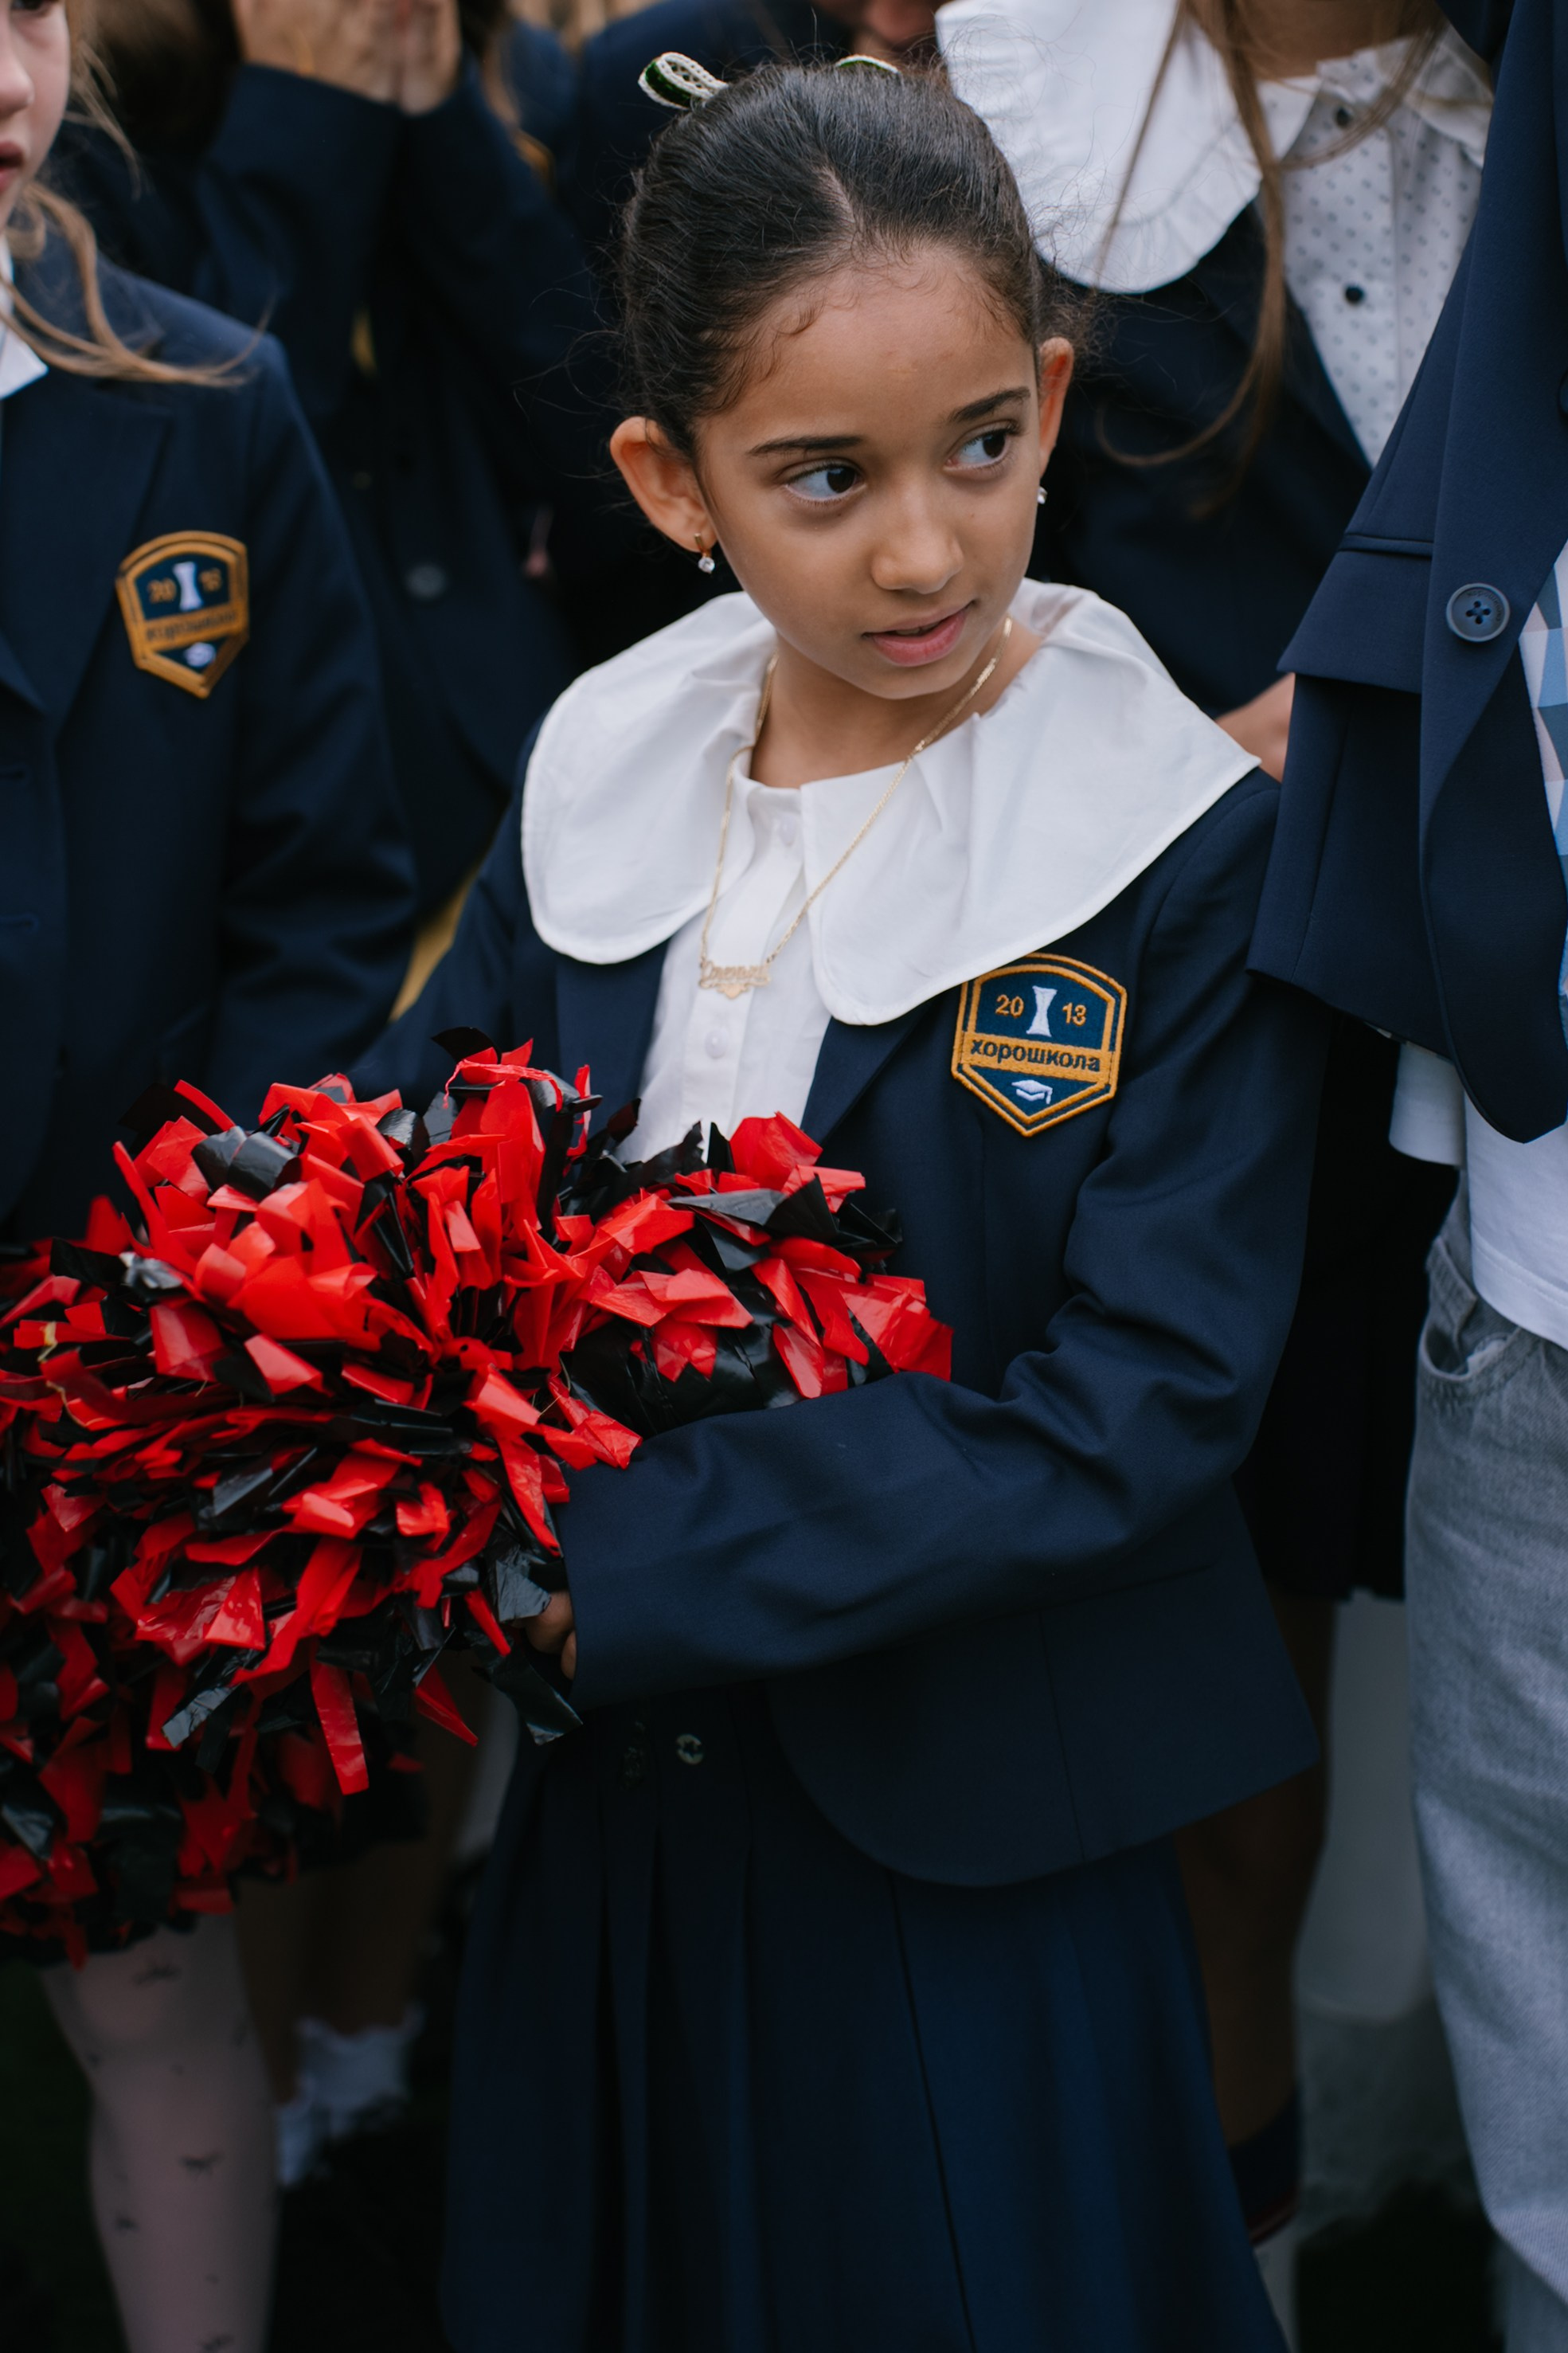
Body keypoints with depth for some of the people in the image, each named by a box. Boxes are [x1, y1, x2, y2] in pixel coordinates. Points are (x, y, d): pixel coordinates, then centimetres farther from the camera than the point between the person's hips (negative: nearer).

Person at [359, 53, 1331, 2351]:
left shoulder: (1189, 852, -15)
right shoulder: (604, 772, -2)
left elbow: (1141, 1395, -20)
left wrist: (611, 1561, -25)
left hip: (965, 1845, -4)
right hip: (613, 1768, 4)